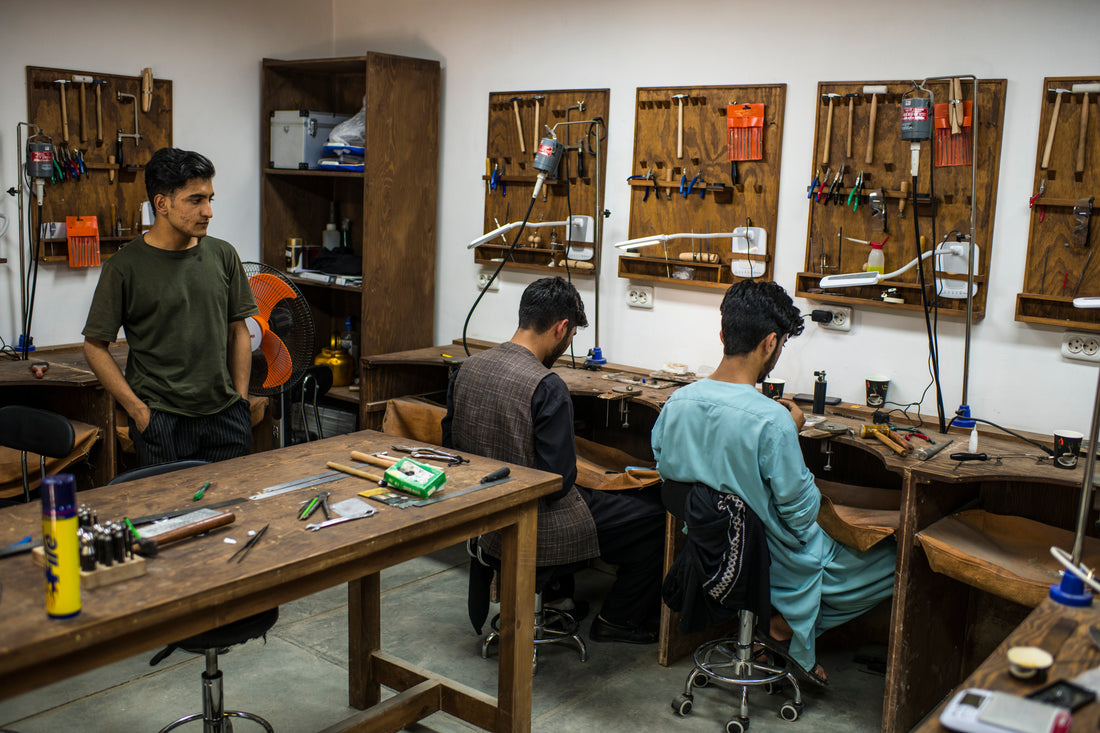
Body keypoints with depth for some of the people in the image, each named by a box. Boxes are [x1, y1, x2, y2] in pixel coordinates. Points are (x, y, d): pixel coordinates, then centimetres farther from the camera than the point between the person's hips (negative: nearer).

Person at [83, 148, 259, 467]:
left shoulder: (223, 255, 5)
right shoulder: (125, 267, -6)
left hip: (225, 416, 4)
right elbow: (95, 346, -2)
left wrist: (241, 401, 6)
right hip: (161, 419, -3)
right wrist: (137, 410, -8)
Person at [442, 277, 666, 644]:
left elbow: (450, 444, 7)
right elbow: (559, 482, -23)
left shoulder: (467, 368, -2)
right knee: (655, 517, 9)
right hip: (535, 528, -8)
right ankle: (619, 621, 23)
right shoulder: (548, 387, -25)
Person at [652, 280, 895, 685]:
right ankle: (788, 626, 11)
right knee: (894, 557, 12)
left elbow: (666, 471, 5)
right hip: (773, 562, -7)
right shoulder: (772, 421, -30)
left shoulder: (677, 401, -11)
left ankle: (784, 621, 17)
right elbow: (801, 514, -20)